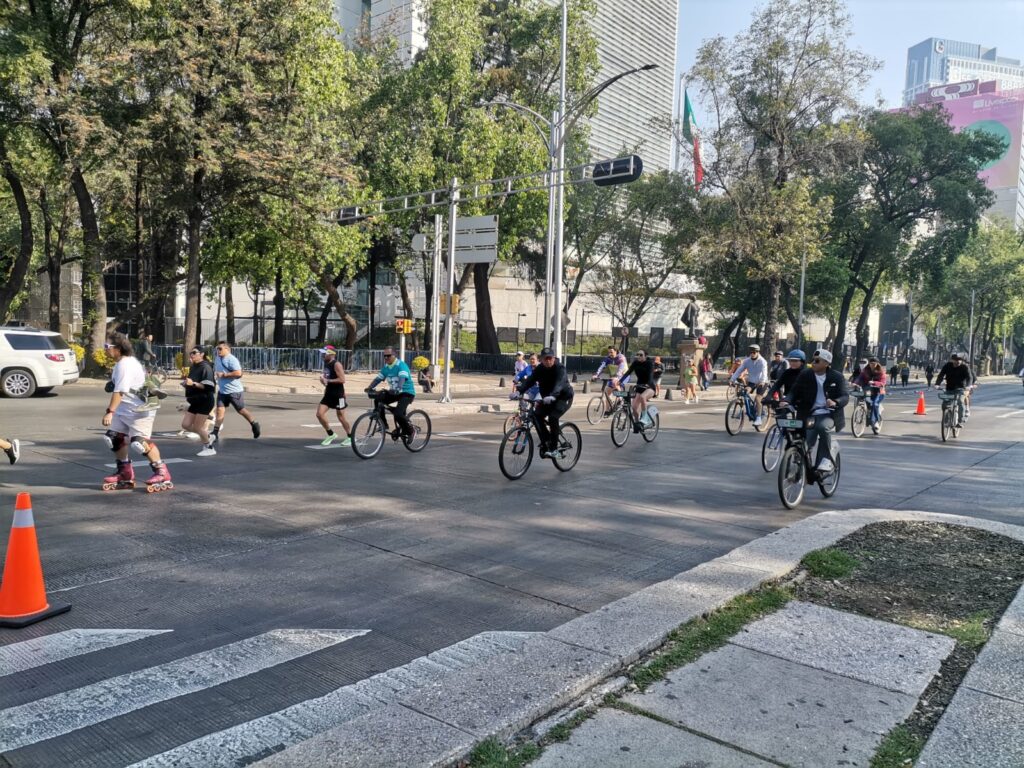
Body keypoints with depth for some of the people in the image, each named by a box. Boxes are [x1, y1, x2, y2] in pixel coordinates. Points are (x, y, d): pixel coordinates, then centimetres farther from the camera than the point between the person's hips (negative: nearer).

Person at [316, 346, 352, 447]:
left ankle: (350, 437, 18)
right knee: (319, 414, -2)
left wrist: (328, 381, -22)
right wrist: (323, 378, 2)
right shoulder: (326, 364, 10)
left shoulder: (337, 364, -15)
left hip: (338, 394, -8)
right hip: (328, 393, 8)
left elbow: (342, 379, -23)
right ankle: (331, 434, 13)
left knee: (341, 417, 1)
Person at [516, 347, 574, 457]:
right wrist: (519, 391, -36)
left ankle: (553, 447, -14)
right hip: (547, 398, 6)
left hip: (564, 397, -6)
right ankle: (545, 443, 0)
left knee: (552, 417, -27)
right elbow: (529, 380, -18)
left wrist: (552, 396, -59)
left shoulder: (560, 368, -22)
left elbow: (559, 384, -40)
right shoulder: (539, 369, -7)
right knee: (536, 416, -15)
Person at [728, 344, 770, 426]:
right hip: (751, 381, 4)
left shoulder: (762, 361, -18)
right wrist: (732, 379, -26)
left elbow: (764, 372, -33)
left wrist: (763, 381, -53)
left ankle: (758, 419, -8)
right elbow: (739, 370, -13)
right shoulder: (747, 361, -6)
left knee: (757, 399, -16)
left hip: (761, 383, -4)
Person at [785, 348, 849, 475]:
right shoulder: (805, 375, 4)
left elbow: (845, 396, -8)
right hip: (809, 415, 2)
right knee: (806, 443, -14)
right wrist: (787, 401, -20)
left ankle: (826, 460, -20)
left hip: (829, 414, -2)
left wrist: (835, 402, -32)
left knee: (823, 427, -35)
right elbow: (794, 392, 3)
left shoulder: (836, 377, 0)